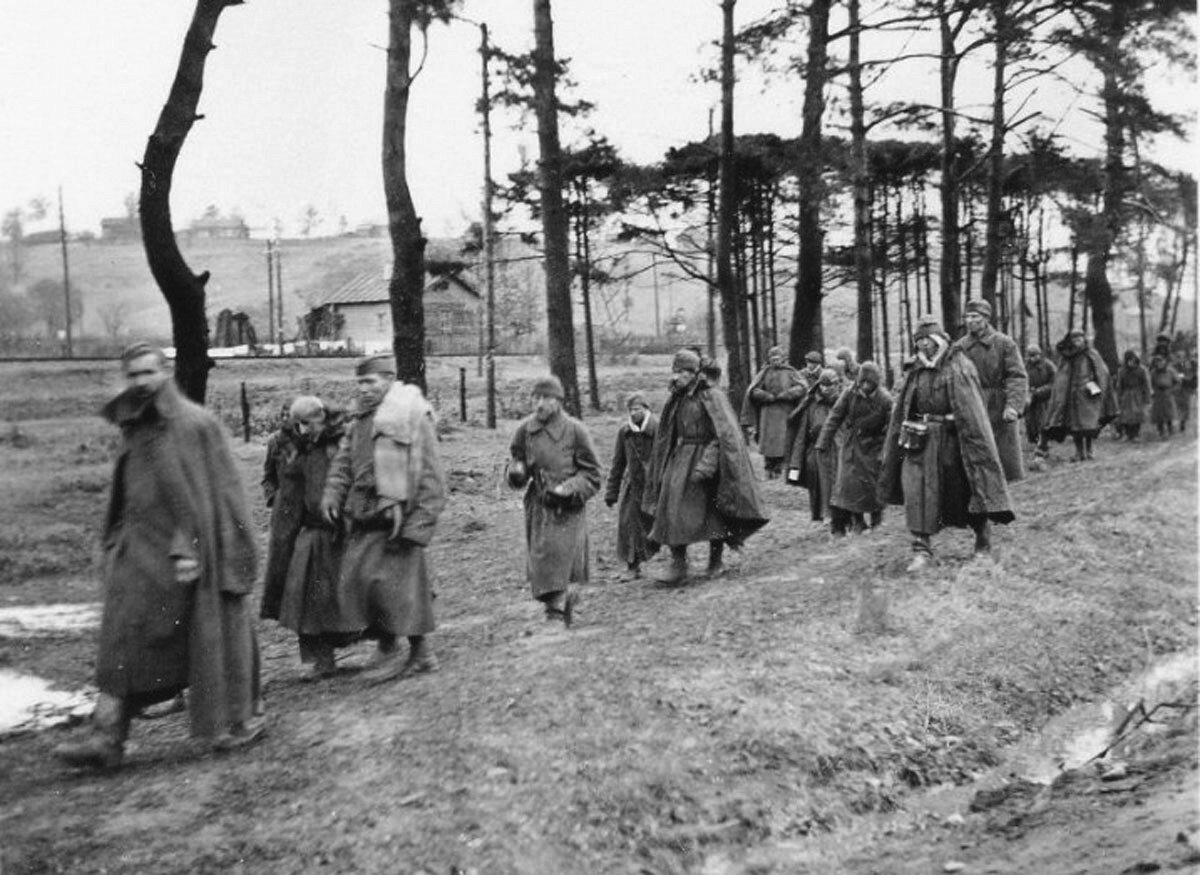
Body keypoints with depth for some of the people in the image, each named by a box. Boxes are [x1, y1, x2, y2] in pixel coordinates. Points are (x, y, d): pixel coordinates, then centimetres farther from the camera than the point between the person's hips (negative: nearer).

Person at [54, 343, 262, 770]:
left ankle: (238, 721, 20)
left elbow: (215, 493, -12)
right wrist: (116, 544, 17)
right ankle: (106, 736, -2)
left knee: (212, 634, 4)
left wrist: (189, 548, -18)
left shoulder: (196, 424, -9)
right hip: (140, 549, 6)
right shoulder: (132, 428, 12)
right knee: (123, 642, -1)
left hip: (191, 547, -6)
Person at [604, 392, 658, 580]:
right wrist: (611, 492, 10)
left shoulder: (658, 428, -8)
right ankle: (633, 566, 9)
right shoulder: (624, 431, 4)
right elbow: (618, 463, 11)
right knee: (628, 524, -1)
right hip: (632, 485, 4)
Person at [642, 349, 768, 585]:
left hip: (707, 452, -5)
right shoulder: (676, 400, 10)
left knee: (714, 510, 4)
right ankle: (678, 566, -4)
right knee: (673, 507, -6)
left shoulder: (712, 397, -9)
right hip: (682, 458, 5)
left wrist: (707, 463, -26)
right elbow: (667, 438, 17)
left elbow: (725, 434, -16)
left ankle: (717, 559, 23)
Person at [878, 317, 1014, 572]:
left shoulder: (959, 367, -5)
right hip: (921, 438, 4)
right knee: (917, 488, -9)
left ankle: (983, 540, 28)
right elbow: (903, 408, 15)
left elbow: (971, 410, -11)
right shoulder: (916, 371, 11)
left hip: (951, 438, -4)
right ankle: (922, 548, -9)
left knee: (963, 486, 6)